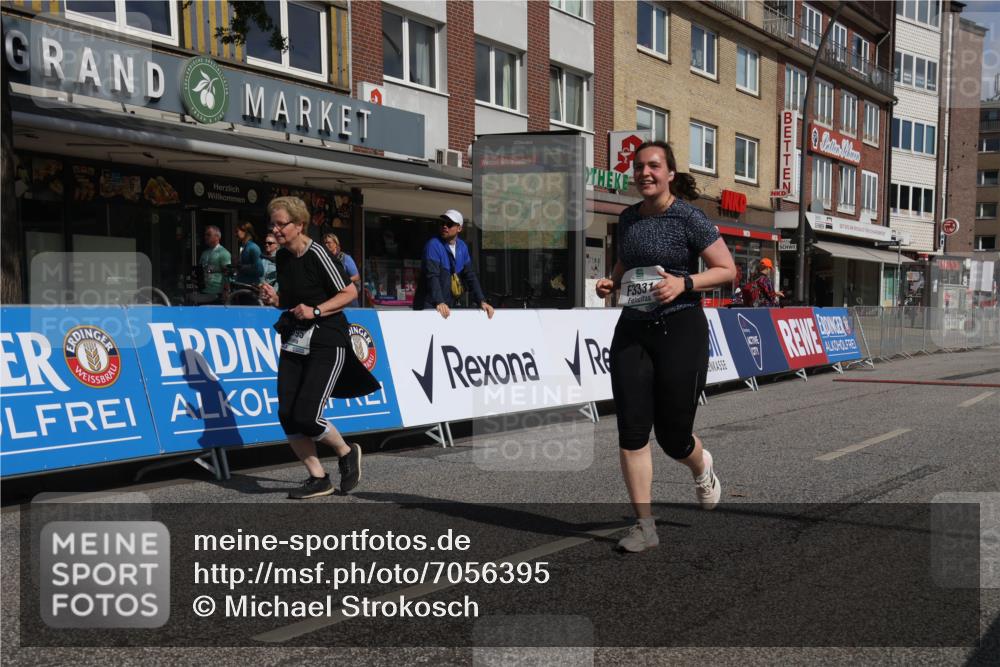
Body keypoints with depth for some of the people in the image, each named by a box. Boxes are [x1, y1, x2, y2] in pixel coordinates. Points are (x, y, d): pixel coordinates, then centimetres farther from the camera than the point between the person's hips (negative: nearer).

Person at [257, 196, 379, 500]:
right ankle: (319, 479, 14)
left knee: (306, 417, -14)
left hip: (326, 344, -8)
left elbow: (350, 292, -11)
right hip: (294, 344, 8)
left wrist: (316, 310, -20)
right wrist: (274, 299, 1)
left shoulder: (317, 254, -13)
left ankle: (347, 452, 16)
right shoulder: (281, 257, 10)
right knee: (286, 415, -1)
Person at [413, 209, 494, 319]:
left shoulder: (462, 247, 7)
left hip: (448, 307, 6)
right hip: (429, 306, -6)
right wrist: (439, 303, -37)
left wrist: (482, 301, -2)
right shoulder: (433, 245, -13)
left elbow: (470, 276, 9)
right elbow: (432, 276, -24)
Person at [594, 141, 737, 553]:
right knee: (631, 430, -3)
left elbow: (727, 270, -5)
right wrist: (610, 282, 4)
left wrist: (684, 282, -20)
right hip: (632, 330, 5)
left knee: (672, 435, 2)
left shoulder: (688, 218, -7)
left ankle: (702, 467, 40)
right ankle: (644, 525, 7)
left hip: (679, 329, -5)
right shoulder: (628, 218, 9)